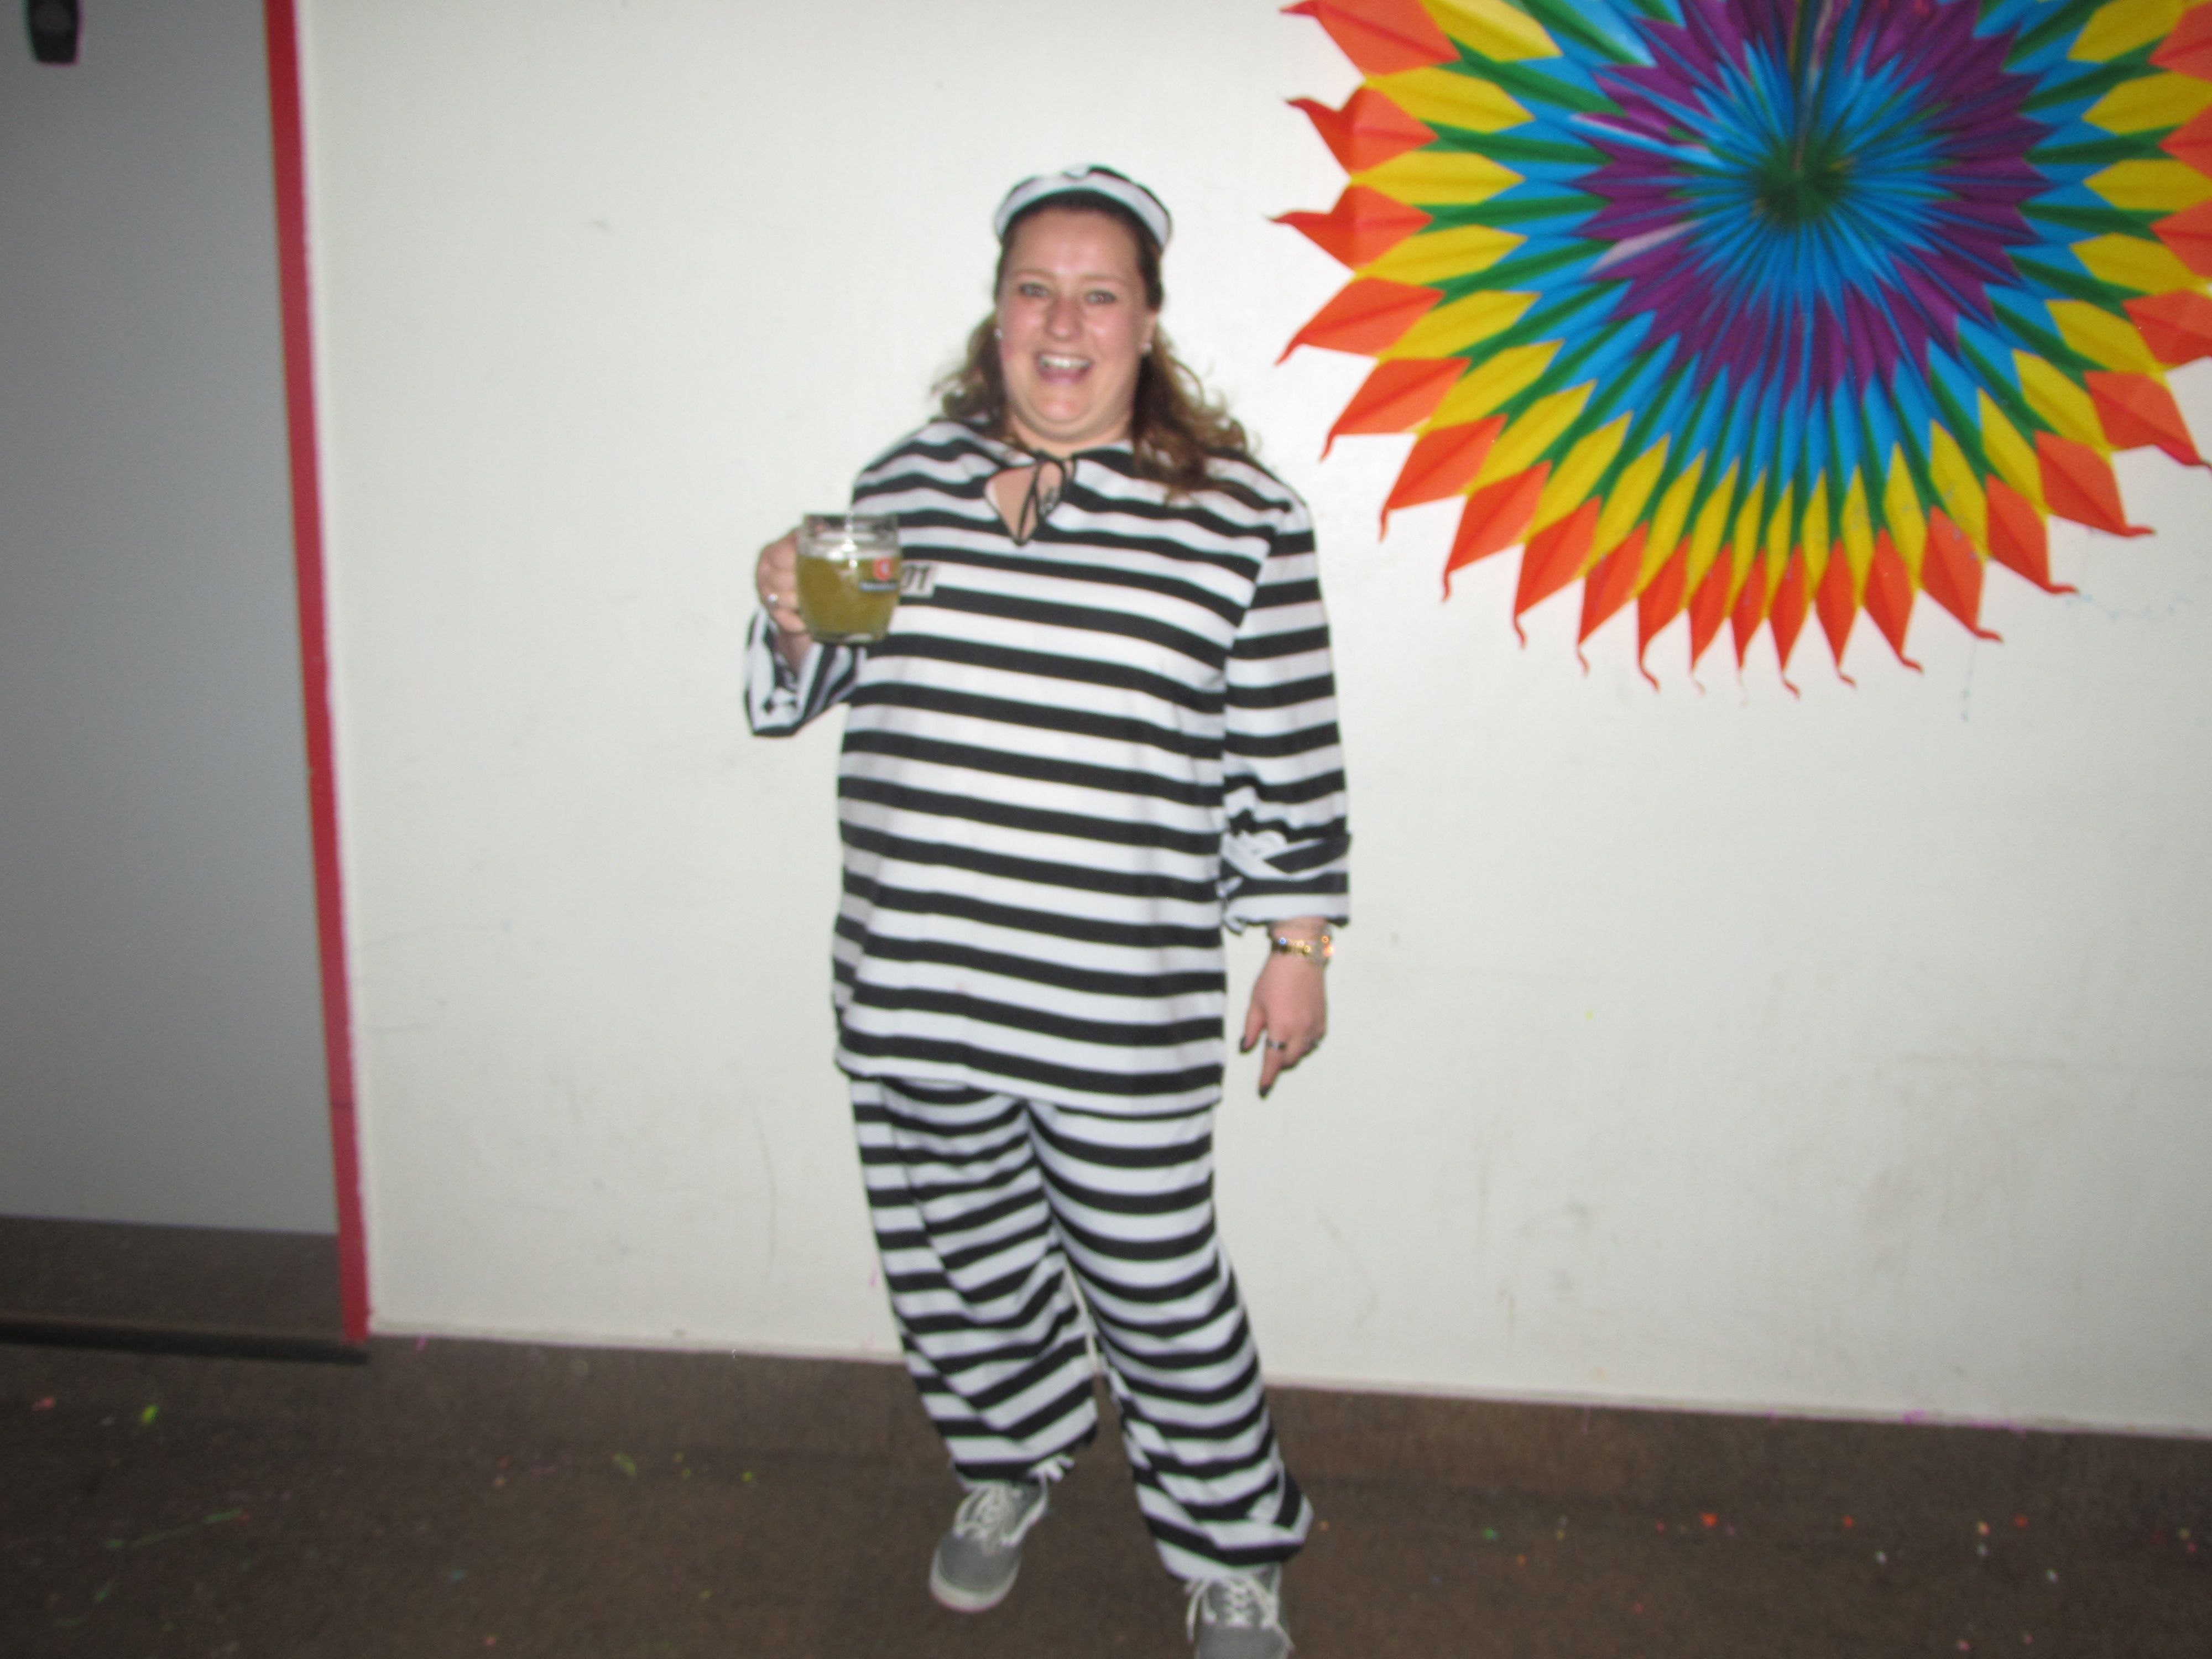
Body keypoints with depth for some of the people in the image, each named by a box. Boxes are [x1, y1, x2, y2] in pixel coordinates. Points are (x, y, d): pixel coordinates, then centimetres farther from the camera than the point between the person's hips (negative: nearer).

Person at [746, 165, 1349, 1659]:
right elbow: (812, 691, 15)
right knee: (957, 1256, 20)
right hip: (911, 986, 4)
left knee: (1156, 1287, 8)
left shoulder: (1237, 513, -4)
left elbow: (1289, 756, -1)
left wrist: (1300, 945, -2)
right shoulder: (907, 480, 6)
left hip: (1121, 1016, -4)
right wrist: (795, 627, -7)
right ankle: (1007, 1473, 49)